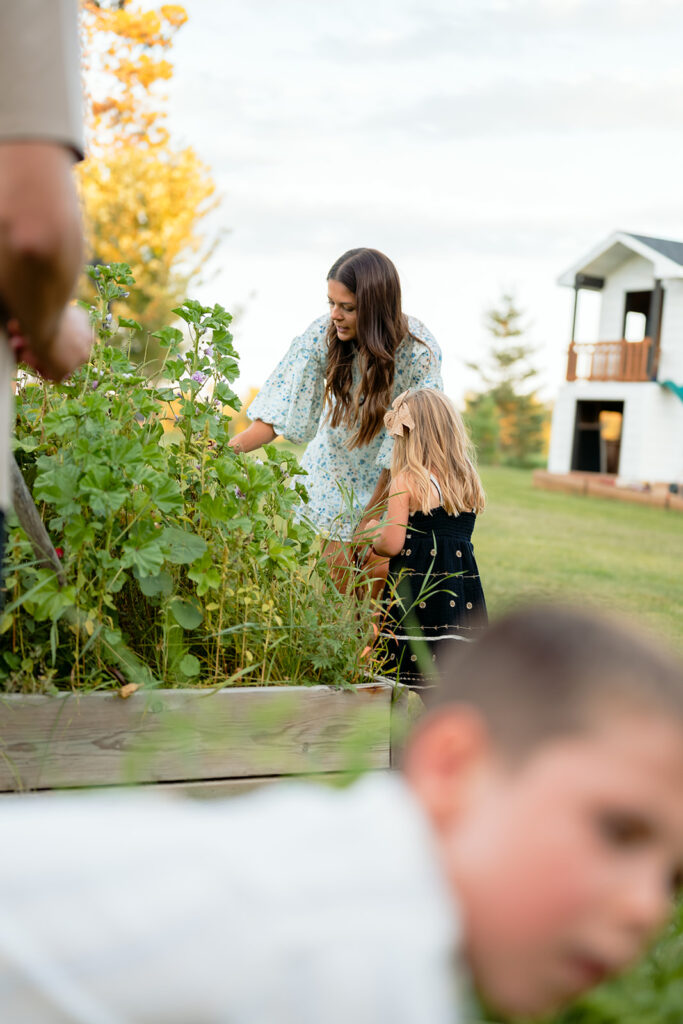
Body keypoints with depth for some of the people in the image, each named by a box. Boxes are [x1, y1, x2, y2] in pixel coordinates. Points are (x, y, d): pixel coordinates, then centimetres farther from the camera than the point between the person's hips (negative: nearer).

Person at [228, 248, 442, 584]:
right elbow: (278, 412, -19)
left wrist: (367, 524, -19)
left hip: (396, 480, -2)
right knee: (335, 580, 5)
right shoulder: (322, 335, -21)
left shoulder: (419, 353, -28)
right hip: (337, 467, 2)